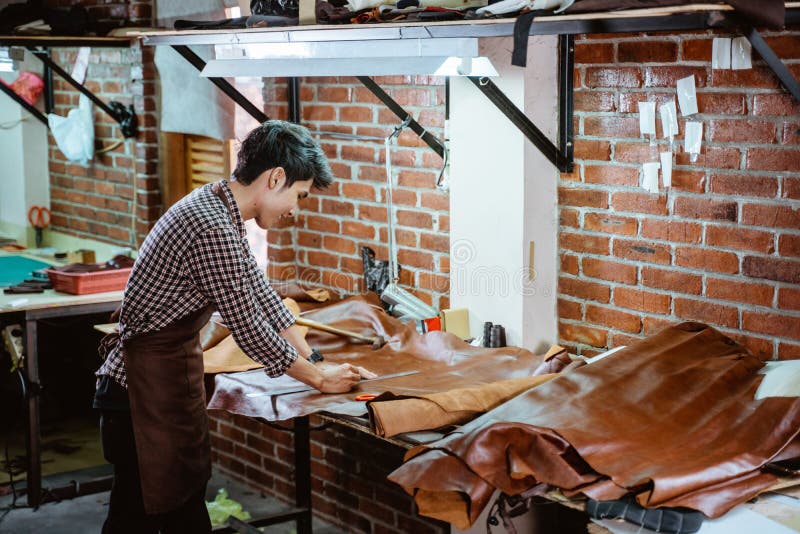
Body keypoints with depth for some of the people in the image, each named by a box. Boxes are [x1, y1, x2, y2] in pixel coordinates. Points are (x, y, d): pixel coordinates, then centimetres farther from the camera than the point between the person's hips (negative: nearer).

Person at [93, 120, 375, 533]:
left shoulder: (215, 205, 7)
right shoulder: (213, 230, -25)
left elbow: (259, 291, 14)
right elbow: (249, 329, -19)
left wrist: (316, 359, 12)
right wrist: (319, 379, -6)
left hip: (173, 378, 10)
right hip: (147, 389, -10)